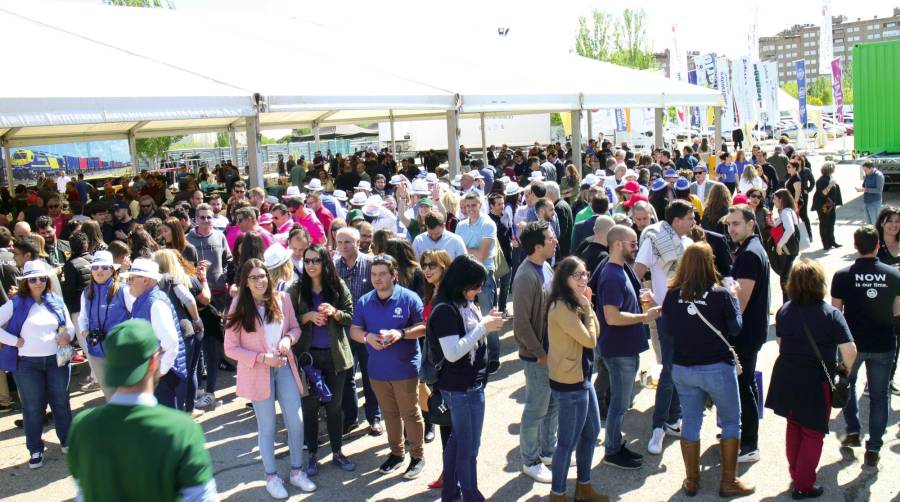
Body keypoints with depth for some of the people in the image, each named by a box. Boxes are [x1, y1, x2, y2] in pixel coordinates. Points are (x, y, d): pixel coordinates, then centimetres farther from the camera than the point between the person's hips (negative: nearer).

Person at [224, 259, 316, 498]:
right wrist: (263, 358, -19)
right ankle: (271, 477, 27)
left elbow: (295, 327, 7)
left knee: (296, 421, 5)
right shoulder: (239, 309, -12)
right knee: (267, 426, 9)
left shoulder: (282, 299, -6)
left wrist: (288, 339, -16)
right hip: (258, 373, -2)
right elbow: (231, 349, -10)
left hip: (284, 368, 3)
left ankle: (296, 471, 26)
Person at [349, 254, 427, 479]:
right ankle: (396, 452, 33)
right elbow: (354, 330, 7)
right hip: (377, 368, 4)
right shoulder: (364, 302, 3)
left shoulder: (409, 298, -9)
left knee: (410, 413, 5)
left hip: (405, 368, -4)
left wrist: (401, 333, -23)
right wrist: (367, 337, -15)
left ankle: (417, 456, 21)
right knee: (389, 413, 17)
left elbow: (423, 326, -7)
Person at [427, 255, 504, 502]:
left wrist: (487, 322, -3)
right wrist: (482, 327, -24)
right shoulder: (445, 310, -22)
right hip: (462, 388, -9)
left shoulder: (466, 303, 5)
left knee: (457, 438, 22)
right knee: (469, 445, 5)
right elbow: (452, 352, -26)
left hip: (470, 383, 9)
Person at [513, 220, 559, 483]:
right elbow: (522, 323, -22)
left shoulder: (546, 267, 4)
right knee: (536, 409, 6)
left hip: (552, 349, 8)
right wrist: (539, 353, -15)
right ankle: (530, 461, 23)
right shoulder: (526, 277, -23)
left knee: (553, 404, 21)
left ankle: (548, 450, 39)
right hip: (537, 355, -8)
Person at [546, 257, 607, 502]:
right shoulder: (561, 308, -23)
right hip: (569, 382, -10)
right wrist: (587, 309, -11)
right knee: (568, 441, 3)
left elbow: (596, 332, 4)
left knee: (591, 432, 21)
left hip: (581, 377, 10)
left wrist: (587, 307, -6)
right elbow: (590, 340, -21)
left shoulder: (574, 304, 9)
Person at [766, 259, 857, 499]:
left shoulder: (784, 311, -2)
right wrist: (845, 369, -2)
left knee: (793, 426, 22)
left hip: (786, 378, 5)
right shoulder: (831, 314, -16)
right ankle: (803, 486, 16)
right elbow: (850, 351, -20)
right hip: (817, 381, -4)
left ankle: (796, 474, 37)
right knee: (813, 433, 10)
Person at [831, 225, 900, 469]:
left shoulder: (842, 275, -13)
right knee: (879, 395, 10)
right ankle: (873, 449, 12)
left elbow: (836, 311, -7)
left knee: (847, 383, 25)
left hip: (853, 342, -1)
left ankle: (853, 431, 25)